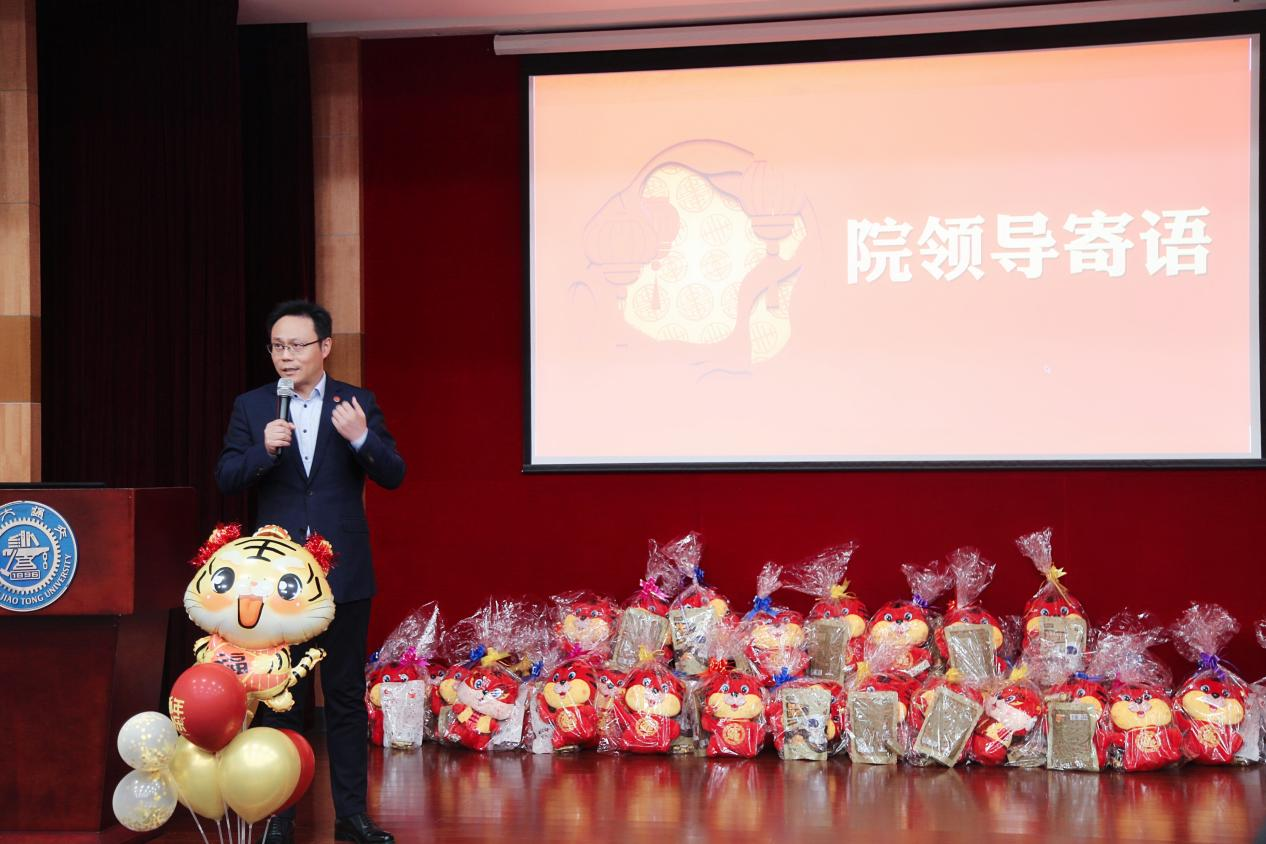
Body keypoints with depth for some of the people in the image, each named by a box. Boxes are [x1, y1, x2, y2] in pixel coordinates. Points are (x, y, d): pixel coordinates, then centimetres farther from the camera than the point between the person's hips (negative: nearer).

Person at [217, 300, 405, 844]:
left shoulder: (357, 404, 3)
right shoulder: (251, 407, 4)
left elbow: (393, 476, -2)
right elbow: (226, 480, -1)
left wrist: (362, 438, -21)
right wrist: (264, 450, -19)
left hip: (343, 574, 0)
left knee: (346, 696, 5)